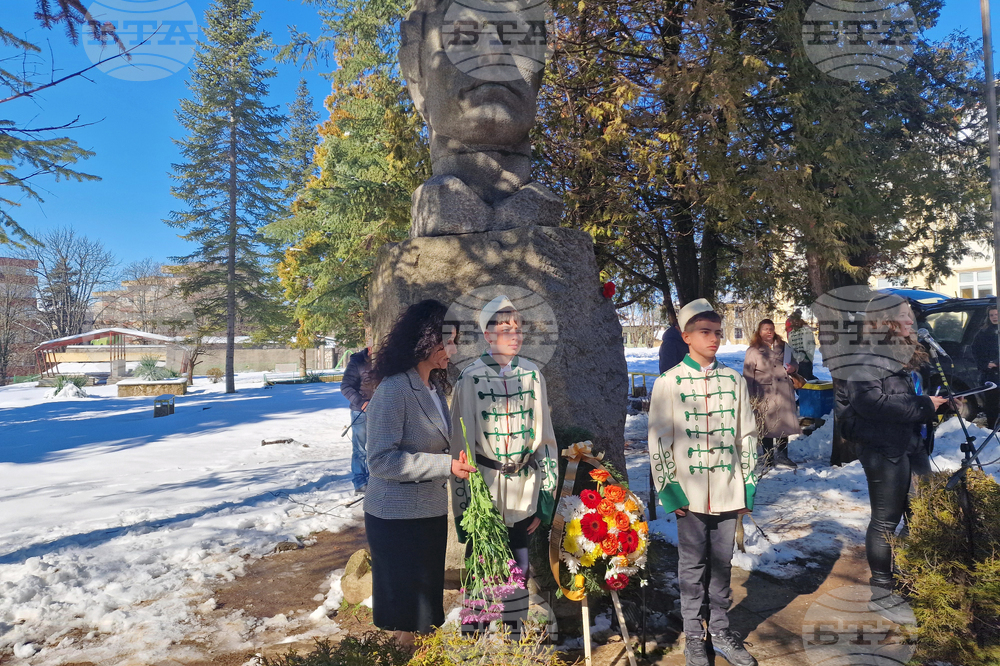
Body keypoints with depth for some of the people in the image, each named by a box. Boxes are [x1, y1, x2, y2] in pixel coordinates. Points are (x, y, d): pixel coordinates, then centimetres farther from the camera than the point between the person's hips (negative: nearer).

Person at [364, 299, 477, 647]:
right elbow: (381, 460, -24)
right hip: (398, 517, -8)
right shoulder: (393, 390, -20)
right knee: (405, 604, 7)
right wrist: (446, 465, -26)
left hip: (432, 511, 8)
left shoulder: (436, 388, 8)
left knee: (427, 600, 19)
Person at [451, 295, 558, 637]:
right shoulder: (470, 379, -9)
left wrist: (545, 499, 3)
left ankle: (515, 627, 33)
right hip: (484, 487, -3)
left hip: (523, 489, 3)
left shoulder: (532, 375, 1)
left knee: (519, 568, 14)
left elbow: (545, 437, 5)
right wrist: (465, 502, -6)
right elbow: (461, 445, -6)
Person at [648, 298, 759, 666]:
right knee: (693, 567, 9)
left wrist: (748, 486, 6)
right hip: (690, 494, -3)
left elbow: (747, 435, 9)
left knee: (722, 565, 14)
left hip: (728, 493, 3)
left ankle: (720, 632, 30)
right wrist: (670, 490, -9)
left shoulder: (734, 380, 5)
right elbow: (658, 441, -5)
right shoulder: (668, 382, -5)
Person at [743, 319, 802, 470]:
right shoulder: (753, 351, 1)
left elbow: (794, 364, 27)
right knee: (766, 428, -1)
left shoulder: (783, 348, 16)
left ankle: (782, 456, 24)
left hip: (784, 394, 5)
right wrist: (751, 399, -7)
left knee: (784, 424, 9)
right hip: (765, 395, -4)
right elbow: (748, 376, -2)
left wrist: (793, 368, 1)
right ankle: (769, 459, 10)